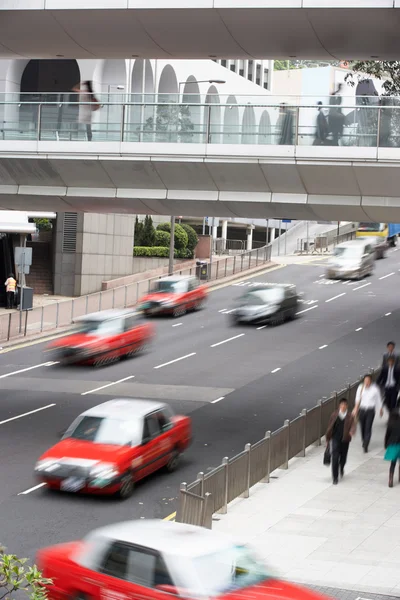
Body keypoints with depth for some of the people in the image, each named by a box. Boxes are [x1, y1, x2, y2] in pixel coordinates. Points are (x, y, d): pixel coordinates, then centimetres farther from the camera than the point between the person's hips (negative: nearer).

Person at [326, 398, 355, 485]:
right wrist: (328, 439, 9)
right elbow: (330, 427, 6)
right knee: (335, 458, -9)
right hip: (335, 439, -1)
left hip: (345, 440, 1)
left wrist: (351, 432, -39)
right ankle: (335, 478, -2)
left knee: (343, 457, 15)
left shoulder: (350, 416, -3)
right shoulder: (334, 415, -1)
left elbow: (353, 426, -15)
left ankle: (341, 468, 52)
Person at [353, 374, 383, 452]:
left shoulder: (375, 389, -12)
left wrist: (381, 410, 11)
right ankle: (364, 441, 40)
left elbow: (379, 400, 1)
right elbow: (358, 399, -2)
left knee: (368, 428, -7)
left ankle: (365, 446, -3)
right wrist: (356, 409, -9)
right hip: (362, 409, 3)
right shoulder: (361, 387, -6)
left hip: (370, 411, -3)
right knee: (363, 427, 15)